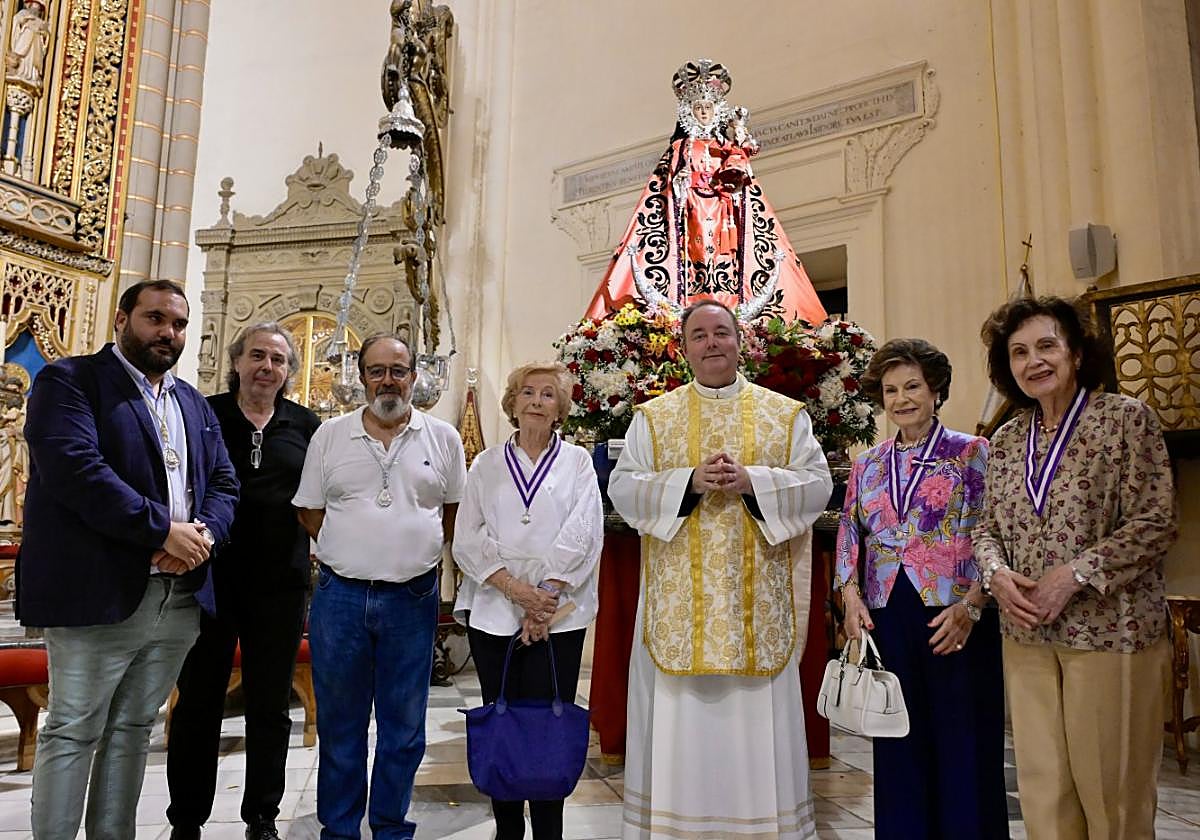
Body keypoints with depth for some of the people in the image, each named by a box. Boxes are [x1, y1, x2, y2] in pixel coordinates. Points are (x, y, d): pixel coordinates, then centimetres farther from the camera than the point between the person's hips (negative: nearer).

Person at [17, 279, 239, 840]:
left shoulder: (195, 404, 16)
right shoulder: (68, 381, -3)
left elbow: (223, 483, 12)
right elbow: (74, 469, -18)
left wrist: (204, 533, -9)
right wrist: (164, 530, -20)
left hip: (178, 600, 6)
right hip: (98, 598, -6)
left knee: (133, 731, 16)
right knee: (72, 734, 5)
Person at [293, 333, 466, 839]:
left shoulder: (443, 438, 3)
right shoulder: (330, 436, 5)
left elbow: (456, 508, 11)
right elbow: (309, 511, 9)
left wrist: (424, 550, 3)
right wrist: (347, 552, 4)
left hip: (412, 598, 0)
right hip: (340, 594, 1)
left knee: (404, 728, 10)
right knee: (338, 725, 12)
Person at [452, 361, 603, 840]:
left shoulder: (577, 461, 8)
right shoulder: (486, 465, 12)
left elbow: (583, 535, -2)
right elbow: (467, 538, 3)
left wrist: (546, 598, -10)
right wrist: (515, 588, -10)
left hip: (558, 615, -1)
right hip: (493, 612, 2)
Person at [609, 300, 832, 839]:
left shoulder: (786, 415, 8)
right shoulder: (653, 417, 7)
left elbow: (817, 485, 0)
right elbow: (623, 489, -1)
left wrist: (750, 481, -15)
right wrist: (689, 481, -16)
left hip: (759, 604, 0)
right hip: (678, 603, 0)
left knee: (758, 717, 7)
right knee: (679, 725, 5)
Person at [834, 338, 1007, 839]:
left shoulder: (970, 453, 0)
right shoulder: (868, 464, 11)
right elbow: (849, 535, 12)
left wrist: (970, 606, -15)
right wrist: (850, 595, -2)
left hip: (956, 619, -3)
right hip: (886, 618, 4)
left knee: (963, 745, 4)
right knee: (900, 746, 11)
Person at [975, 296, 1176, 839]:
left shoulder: (1125, 418, -3)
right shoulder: (1006, 440, 10)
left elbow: (1155, 522, -9)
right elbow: (988, 526, 14)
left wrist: (1073, 575, -16)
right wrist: (996, 573, -6)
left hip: (1109, 630, -4)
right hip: (1026, 635, 4)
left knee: (1111, 786, 5)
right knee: (1042, 786, 9)